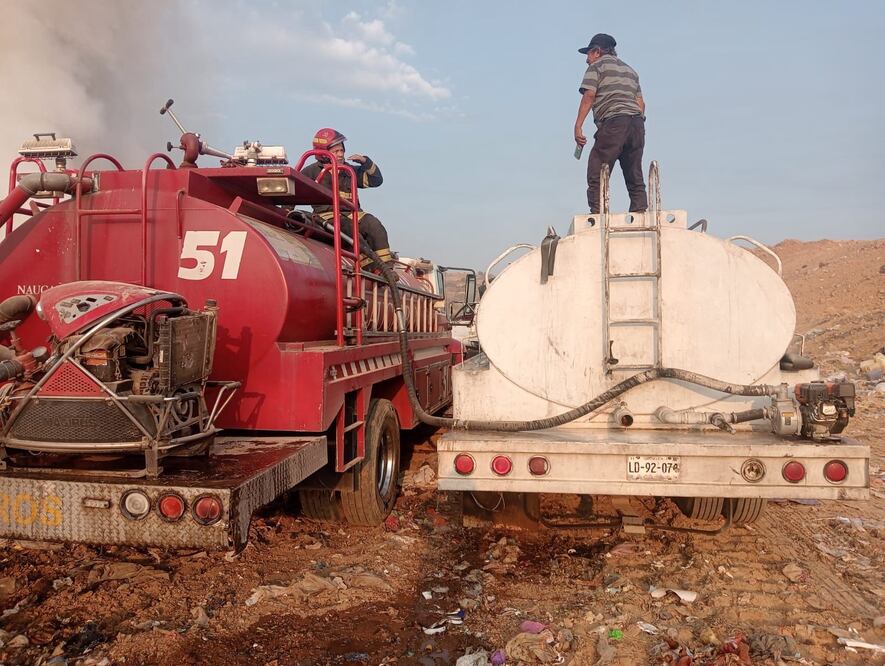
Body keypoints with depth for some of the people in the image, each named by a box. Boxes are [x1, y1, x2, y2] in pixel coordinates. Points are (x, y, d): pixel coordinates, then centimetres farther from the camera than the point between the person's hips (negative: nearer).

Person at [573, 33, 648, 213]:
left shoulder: (597, 66, 10)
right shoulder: (630, 69, 30)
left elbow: (589, 95, -6)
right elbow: (641, 103, 23)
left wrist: (578, 126, -10)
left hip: (613, 122, -7)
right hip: (637, 122, 7)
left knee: (596, 176, -8)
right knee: (635, 178, 8)